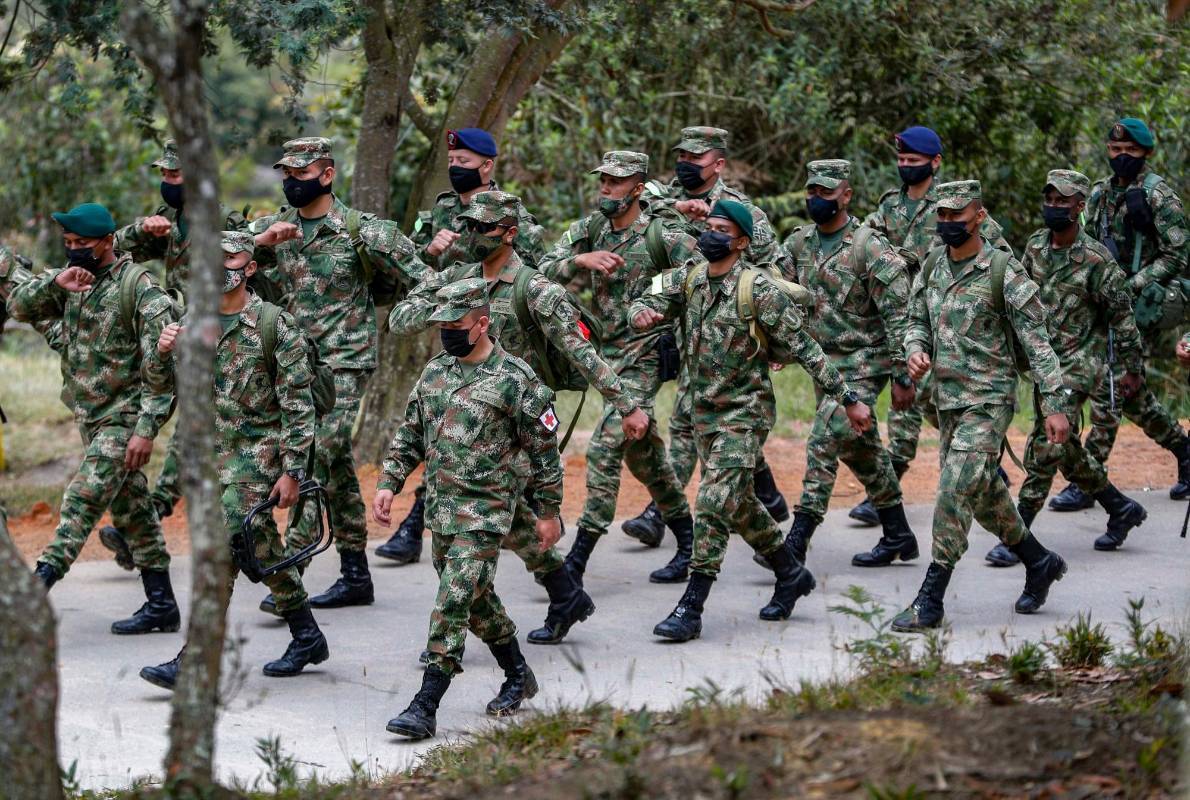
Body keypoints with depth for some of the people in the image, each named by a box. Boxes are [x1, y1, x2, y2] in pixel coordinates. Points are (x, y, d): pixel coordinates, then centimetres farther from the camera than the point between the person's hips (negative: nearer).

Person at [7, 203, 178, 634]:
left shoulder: (139, 288, -15)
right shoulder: (73, 279, 7)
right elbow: (19, 306, 1)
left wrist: (146, 429, -24)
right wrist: (54, 283, -18)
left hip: (124, 416, -8)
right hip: (90, 416, 8)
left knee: (83, 500, -18)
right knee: (131, 508, 10)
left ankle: (38, 583, -26)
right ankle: (160, 605, 15)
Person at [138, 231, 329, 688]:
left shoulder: (275, 325, -9)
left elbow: (298, 404, -10)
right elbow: (162, 384, 9)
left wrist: (293, 470, -13)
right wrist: (162, 352, -13)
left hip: (257, 454, -6)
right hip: (211, 454, 6)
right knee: (261, 549, 15)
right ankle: (307, 637, 29)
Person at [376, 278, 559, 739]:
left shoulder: (514, 379, -10)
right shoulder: (434, 372, 9)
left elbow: (544, 450, -5)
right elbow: (408, 436, 17)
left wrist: (549, 512, -3)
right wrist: (388, 484, 5)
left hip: (485, 511, -7)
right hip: (439, 509, 7)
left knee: (453, 604, -14)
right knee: (476, 598, 17)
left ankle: (425, 708, -15)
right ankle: (518, 676, 36)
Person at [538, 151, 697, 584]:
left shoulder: (660, 236, -11)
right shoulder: (590, 229, 5)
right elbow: (547, 270, -4)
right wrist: (582, 259, -22)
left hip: (644, 357, -7)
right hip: (608, 353, 7)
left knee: (605, 447, -16)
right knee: (642, 452, 16)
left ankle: (577, 560, -16)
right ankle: (688, 541, 29)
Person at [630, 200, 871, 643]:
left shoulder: (760, 289, -16)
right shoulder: (688, 278, 2)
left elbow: (805, 349, -14)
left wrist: (848, 399, -13)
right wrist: (644, 312, -28)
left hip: (745, 413, -7)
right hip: (703, 411, 7)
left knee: (713, 504, -14)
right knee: (737, 504, 18)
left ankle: (691, 609, -13)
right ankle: (791, 574, 37)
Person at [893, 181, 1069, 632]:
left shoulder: (1004, 272, -12)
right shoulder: (931, 268, 7)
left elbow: (1037, 341, -11)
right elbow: (917, 321, 18)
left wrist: (1054, 403, -16)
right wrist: (916, 351, -6)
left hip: (988, 401, -7)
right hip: (947, 399, 7)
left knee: (956, 491, -14)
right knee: (983, 492, 16)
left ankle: (930, 602, -12)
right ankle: (1040, 564, 36)